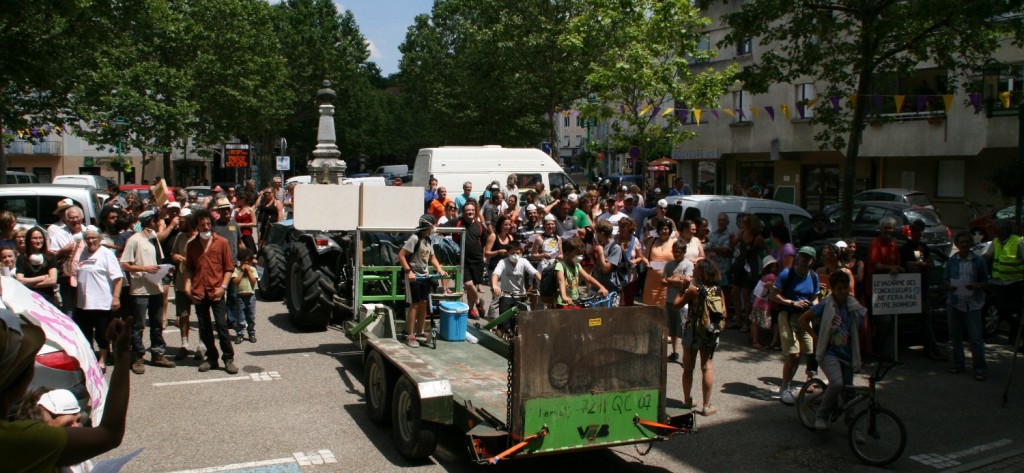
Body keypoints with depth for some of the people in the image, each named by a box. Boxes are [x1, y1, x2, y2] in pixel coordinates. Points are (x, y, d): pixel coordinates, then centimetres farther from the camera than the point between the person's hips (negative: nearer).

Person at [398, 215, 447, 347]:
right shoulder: (415, 238, -15)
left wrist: (439, 269, 1)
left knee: (423, 304, 11)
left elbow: (432, 257, 17)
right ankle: (410, 336, 1)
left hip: (424, 276, 8)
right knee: (414, 305, -5)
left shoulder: (428, 240, 10)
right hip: (414, 276, -8)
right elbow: (401, 255, -18)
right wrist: (408, 271, -25)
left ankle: (420, 332, 22)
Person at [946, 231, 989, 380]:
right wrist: (949, 286, -10)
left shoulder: (978, 261, -1)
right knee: (955, 335, 9)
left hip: (973, 303, -3)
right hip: (954, 302, 3)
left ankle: (980, 369, 0)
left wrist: (976, 286, -17)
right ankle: (958, 364, 21)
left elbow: (985, 281, 4)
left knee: (976, 337, -5)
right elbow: (946, 279, 12)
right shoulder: (951, 261, 6)